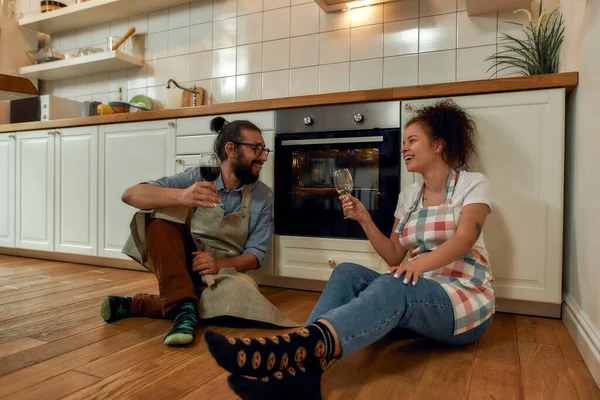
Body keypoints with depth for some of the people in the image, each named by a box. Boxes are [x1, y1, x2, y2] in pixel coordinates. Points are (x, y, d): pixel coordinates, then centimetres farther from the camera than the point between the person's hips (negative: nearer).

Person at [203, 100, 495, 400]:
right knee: (346, 273, -22)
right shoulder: (409, 196, 13)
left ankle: (289, 350, -58)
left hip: (466, 300, -5)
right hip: (419, 294, 5)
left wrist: (420, 264, -38)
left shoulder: (473, 184, -1)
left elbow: (464, 239, -19)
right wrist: (364, 219, -4)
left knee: (395, 286, -38)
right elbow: (394, 256, 9)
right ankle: (299, 369, -45)